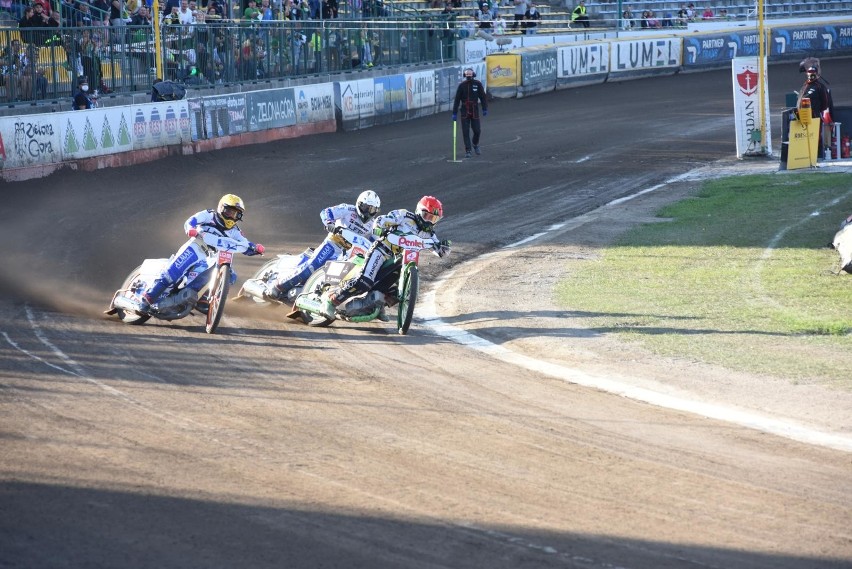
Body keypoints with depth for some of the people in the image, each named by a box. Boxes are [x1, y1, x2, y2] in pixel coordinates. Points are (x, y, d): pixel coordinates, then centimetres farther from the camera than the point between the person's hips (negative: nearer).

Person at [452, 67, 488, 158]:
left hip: (475, 111, 0)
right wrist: (454, 113, -4)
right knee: (465, 132, -2)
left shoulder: (478, 84, -3)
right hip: (465, 111, 0)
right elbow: (457, 100, -2)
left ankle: (476, 144, 30)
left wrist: (485, 109, -2)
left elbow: (483, 97, 4)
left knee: (477, 130, 0)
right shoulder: (462, 85, -3)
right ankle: (467, 151, 5)